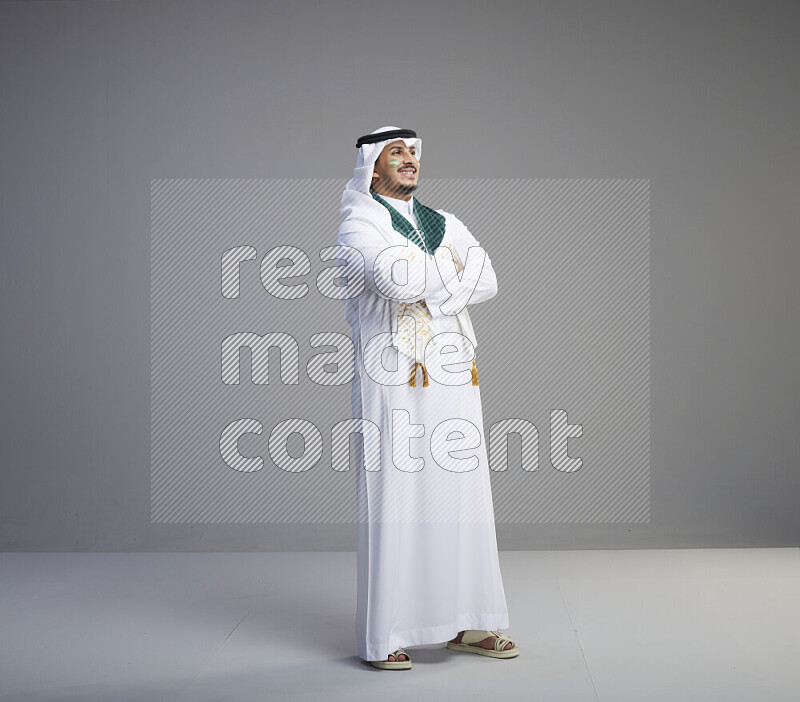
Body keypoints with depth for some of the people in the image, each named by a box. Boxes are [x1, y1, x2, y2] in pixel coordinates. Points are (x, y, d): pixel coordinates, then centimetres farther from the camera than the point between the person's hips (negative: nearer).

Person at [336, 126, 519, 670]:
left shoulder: (445, 224, 19)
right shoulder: (359, 227, 1)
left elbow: (487, 283, 4)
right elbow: (396, 279, -19)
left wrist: (425, 287, -9)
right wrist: (452, 267, -3)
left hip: (453, 380, 6)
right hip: (393, 383, -5)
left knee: (462, 498, 6)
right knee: (393, 505, -4)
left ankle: (466, 624, 15)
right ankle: (383, 636, 3)